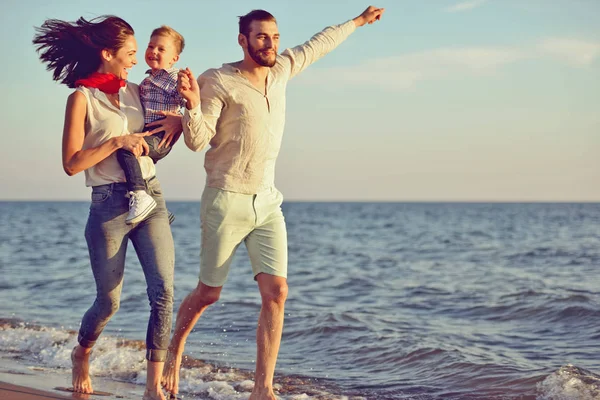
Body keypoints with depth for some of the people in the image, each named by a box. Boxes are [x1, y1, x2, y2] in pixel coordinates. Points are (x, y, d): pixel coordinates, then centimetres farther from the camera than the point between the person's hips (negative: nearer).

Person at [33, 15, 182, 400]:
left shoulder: (136, 92, 11)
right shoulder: (82, 98, -4)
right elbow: (71, 164, -9)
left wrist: (178, 120, 2)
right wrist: (117, 141, -16)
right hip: (109, 205, -4)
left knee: (164, 290, -10)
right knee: (109, 300, 7)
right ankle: (82, 355, 39)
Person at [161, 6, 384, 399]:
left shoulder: (281, 70, 8)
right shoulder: (218, 82, -9)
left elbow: (317, 45, 26)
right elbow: (197, 140, -12)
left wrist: (358, 21, 37)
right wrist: (193, 104, -31)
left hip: (267, 203, 5)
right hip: (226, 202, -5)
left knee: (276, 292, -9)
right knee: (208, 294, 5)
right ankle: (175, 350, 35)